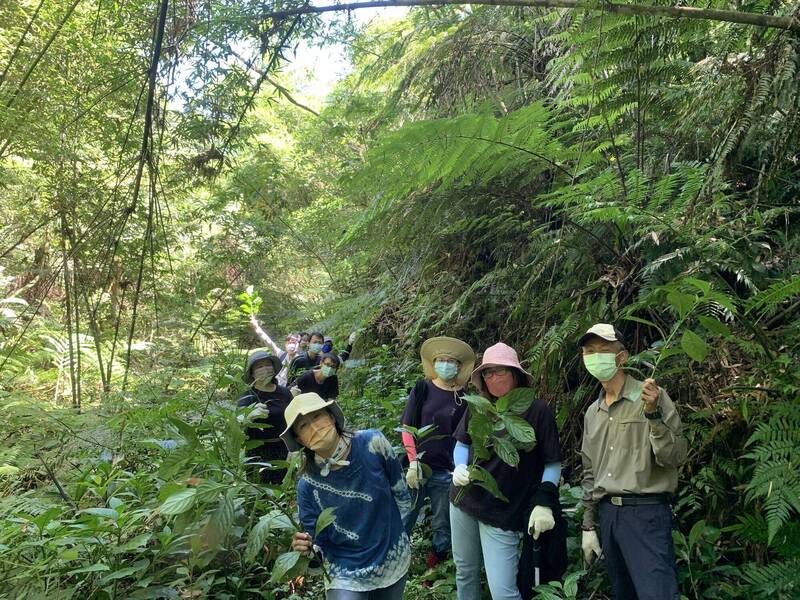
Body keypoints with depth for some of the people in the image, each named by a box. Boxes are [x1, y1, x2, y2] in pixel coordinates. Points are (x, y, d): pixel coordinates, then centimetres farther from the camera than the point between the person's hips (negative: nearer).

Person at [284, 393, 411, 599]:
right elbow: (318, 545, -8)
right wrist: (307, 548, -29)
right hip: (346, 575, -1)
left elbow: (400, 492, -2)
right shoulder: (308, 484, -17)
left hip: (394, 561, 1)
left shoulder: (372, 443, -19)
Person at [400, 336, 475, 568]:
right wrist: (413, 462, -7)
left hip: (447, 471, 1)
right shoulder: (422, 389, -1)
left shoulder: (465, 398, 0)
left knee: (442, 525, 11)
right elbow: (407, 428, -1)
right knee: (403, 519, 5)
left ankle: (434, 567, 30)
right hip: (417, 468, 0)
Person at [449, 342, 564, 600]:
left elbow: (553, 463, -6)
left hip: (504, 513, -4)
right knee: (464, 572, 19)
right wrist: (460, 467, -6)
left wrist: (543, 503, -15)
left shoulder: (537, 410, -12)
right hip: (463, 502, 5)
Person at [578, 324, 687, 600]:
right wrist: (588, 526, 16)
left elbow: (675, 458, -13)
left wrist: (653, 414, -26)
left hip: (646, 512, -6)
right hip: (607, 513, 6)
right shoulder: (592, 413, 13)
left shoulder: (651, 396, -6)